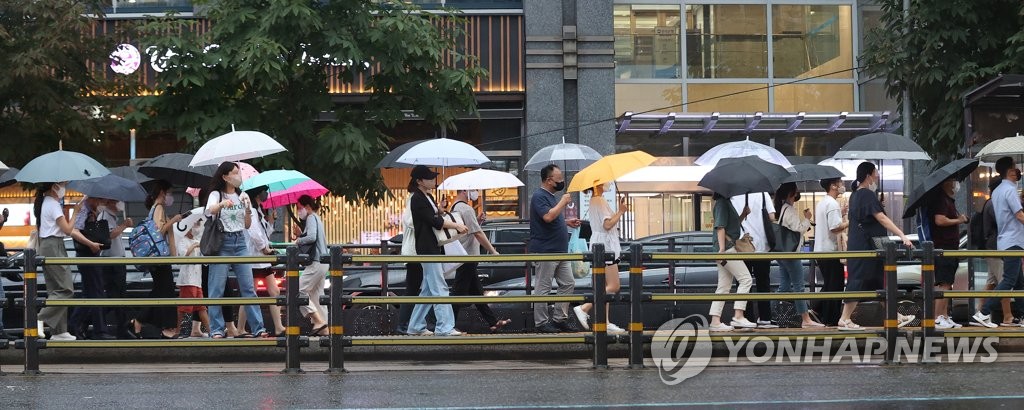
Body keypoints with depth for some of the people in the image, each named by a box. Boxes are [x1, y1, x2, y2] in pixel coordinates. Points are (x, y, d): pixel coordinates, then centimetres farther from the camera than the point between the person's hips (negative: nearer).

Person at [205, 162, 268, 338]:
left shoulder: (241, 196, 15)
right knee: (217, 289, -5)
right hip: (222, 243, -4)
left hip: (240, 242, 4)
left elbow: (247, 225, 14)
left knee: (248, 287, -1)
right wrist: (222, 204, -42)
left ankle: (258, 328, -2)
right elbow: (209, 211, -21)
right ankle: (216, 329, -1)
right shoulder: (216, 195, 1)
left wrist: (248, 209, -4)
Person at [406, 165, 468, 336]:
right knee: (439, 288, -12)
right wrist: (456, 226, -9)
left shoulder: (428, 197, 16)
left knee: (428, 289, 12)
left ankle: (416, 326, 17)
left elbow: (437, 218, 18)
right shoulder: (417, 199, -13)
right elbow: (435, 221, -17)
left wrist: (456, 226, 3)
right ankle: (444, 327, -14)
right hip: (427, 249, -10)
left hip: (433, 248, 10)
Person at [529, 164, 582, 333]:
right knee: (543, 288, -3)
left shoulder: (550, 196, 17)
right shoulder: (539, 196, -14)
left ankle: (559, 319, 16)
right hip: (545, 251, -10)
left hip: (559, 251, 10)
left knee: (568, 284, 10)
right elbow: (548, 216, -29)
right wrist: (563, 202, -19)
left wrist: (567, 222, 15)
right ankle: (541, 323, 3)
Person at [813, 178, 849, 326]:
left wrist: (841, 214, 16)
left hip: (820, 250, 9)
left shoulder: (822, 202, 14)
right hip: (831, 250, -9)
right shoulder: (832, 204, -16)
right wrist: (850, 222, -13)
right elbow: (835, 228, -23)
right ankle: (831, 320, 1)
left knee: (828, 284, 19)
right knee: (835, 286, -2)